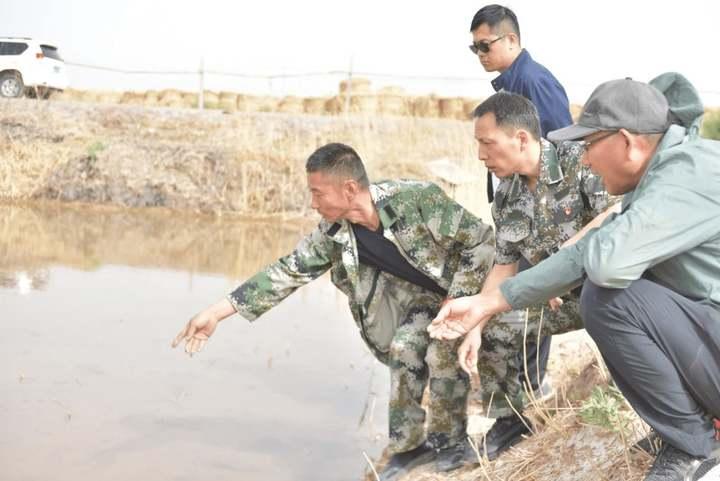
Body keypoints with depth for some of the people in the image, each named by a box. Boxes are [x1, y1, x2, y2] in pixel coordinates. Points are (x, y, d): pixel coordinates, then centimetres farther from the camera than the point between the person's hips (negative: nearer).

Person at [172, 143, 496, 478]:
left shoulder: (417, 200, -34)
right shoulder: (334, 234, -16)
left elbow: (482, 240, -25)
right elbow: (287, 271, -12)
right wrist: (217, 312, -15)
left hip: (463, 289, -4)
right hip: (420, 297, 4)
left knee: (443, 352, -26)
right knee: (404, 348, -19)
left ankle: (448, 439, -1)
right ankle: (409, 444, 1)